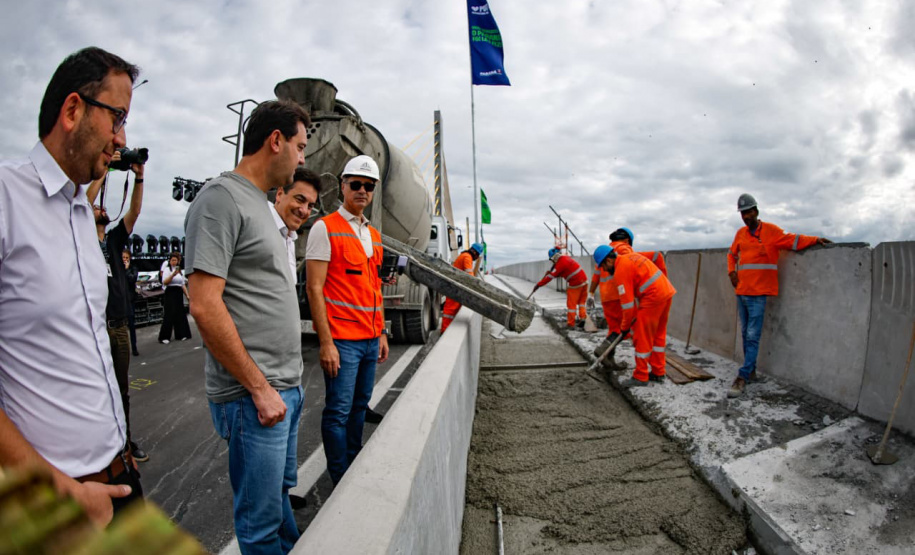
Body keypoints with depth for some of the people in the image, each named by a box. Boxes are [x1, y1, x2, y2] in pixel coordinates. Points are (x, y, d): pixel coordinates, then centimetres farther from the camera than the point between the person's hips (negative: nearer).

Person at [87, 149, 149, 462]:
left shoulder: (114, 240, 15)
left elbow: (134, 212, 5)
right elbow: (83, 202, -15)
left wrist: (139, 178, -5)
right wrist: (104, 169, -15)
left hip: (120, 325, 6)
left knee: (122, 388, 13)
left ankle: (124, 440, 24)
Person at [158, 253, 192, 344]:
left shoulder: (179, 270, 17)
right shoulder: (167, 269, -2)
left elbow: (183, 284, 20)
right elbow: (164, 282, -17)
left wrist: (187, 295, 14)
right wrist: (173, 275, -31)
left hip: (179, 294, 6)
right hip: (170, 293, -6)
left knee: (180, 314, 7)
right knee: (169, 315, -9)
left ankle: (180, 335, 14)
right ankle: (164, 337, -6)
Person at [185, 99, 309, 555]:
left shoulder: (259, 203, 16)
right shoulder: (222, 198, -13)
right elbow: (205, 306, -20)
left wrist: (288, 381, 18)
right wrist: (260, 389, -17)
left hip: (286, 386, 9)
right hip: (254, 394, -9)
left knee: (280, 491, 22)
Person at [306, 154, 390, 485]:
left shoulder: (374, 235, 16)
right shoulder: (325, 229, -7)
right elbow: (314, 288, -12)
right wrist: (326, 343, -17)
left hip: (370, 339, 7)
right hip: (341, 339, -7)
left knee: (360, 405, 16)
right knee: (339, 411, -1)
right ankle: (341, 483, 13)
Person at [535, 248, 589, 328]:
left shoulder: (561, 263, -15)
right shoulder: (566, 257, 13)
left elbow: (551, 276, -16)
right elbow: (558, 273, 19)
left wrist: (539, 284, -12)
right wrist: (549, 272, 3)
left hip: (575, 285, -9)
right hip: (584, 281, 9)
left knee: (571, 304, 1)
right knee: (581, 301, 19)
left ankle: (571, 324, 6)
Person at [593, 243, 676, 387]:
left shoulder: (620, 270, -12)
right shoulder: (631, 256, 15)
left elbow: (627, 302, -12)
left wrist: (625, 327, -1)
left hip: (653, 298, -10)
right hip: (667, 291, 10)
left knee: (642, 338, 0)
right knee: (658, 335, 18)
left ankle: (640, 377, 8)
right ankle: (658, 373, 27)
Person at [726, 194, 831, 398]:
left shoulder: (770, 230, -2)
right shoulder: (741, 233, 13)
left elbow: (791, 240, -4)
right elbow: (732, 254, 25)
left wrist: (815, 240, -18)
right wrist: (732, 272, 10)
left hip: (758, 293, -6)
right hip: (741, 291, 6)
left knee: (753, 337, -9)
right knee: (745, 334, 12)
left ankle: (742, 377, -10)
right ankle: (751, 371, 24)